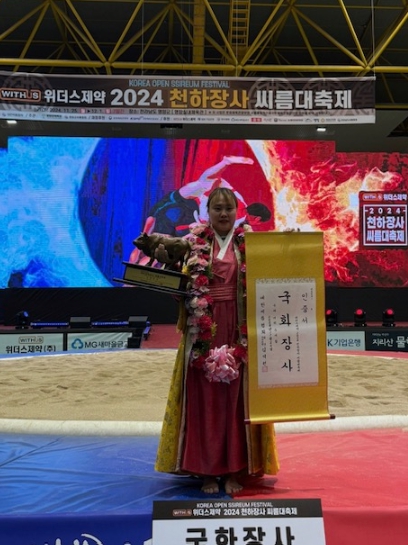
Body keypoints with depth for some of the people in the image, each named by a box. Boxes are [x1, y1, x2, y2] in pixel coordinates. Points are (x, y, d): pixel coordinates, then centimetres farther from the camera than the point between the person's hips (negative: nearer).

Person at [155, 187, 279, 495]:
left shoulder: (250, 243, 7)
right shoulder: (194, 243, 6)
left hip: (238, 330, 0)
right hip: (204, 330, 0)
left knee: (235, 398, 4)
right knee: (204, 399, 4)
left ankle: (235, 470, 17)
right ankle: (207, 470, 15)